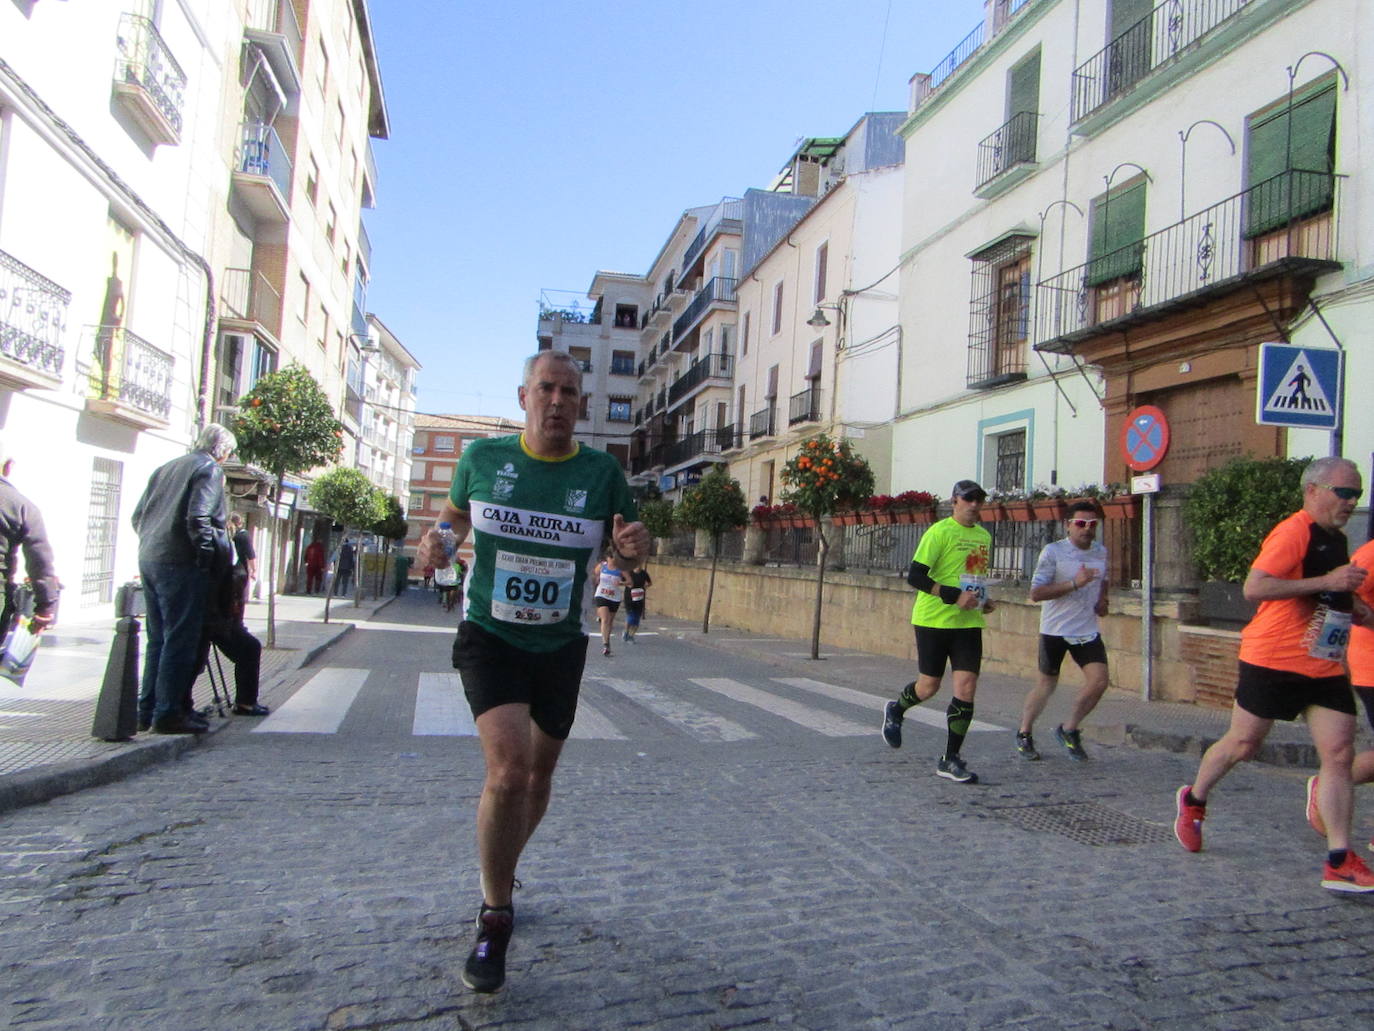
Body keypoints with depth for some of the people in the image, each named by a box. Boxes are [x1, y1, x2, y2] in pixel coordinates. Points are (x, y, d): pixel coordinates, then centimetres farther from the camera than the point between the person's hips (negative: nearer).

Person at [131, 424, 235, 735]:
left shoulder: (165, 469, 18)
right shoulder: (210, 469, -6)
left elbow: (138, 516, 19)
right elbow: (198, 518, -18)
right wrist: (208, 558, -12)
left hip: (149, 559, 8)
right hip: (180, 563, -8)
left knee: (158, 637, 15)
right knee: (180, 639, -3)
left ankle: (147, 710, 20)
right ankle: (168, 713, -1)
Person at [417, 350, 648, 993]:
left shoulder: (601, 472, -5)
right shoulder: (482, 457, -4)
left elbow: (626, 548, 3)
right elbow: (454, 512, 14)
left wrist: (636, 545, -21)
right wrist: (437, 537, -9)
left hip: (561, 645, 3)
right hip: (489, 636, -2)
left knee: (539, 772, 17)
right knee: (508, 768, -20)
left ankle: (500, 873, 46)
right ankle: (494, 920, 0)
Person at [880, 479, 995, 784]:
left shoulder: (984, 536, 12)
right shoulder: (940, 532, -10)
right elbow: (914, 576, -16)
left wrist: (983, 601, 9)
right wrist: (954, 596, -23)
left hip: (969, 622, 5)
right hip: (934, 620, -5)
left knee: (966, 689, -4)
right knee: (929, 686, 5)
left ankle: (950, 759, 8)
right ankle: (895, 711, 39)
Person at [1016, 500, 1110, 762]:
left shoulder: (1101, 552, 6)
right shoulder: (1052, 552, -13)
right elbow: (1036, 593, -19)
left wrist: (1102, 600, 7)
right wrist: (1074, 584, -27)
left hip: (1088, 631, 5)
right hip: (1055, 631, -5)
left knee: (1099, 681, -8)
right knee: (1046, 685, 6)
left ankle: (1069, 730, 14)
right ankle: (1024, 734, 27)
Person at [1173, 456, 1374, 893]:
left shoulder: (1335, 539, 16)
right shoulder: (1293, 532, -13)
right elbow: (1254, 587, -25)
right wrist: (1325, 582, -25)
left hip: (1326, 667, 8)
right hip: (1274, 660, -8)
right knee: (1243, 743, 4)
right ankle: (1193, 800, 29)